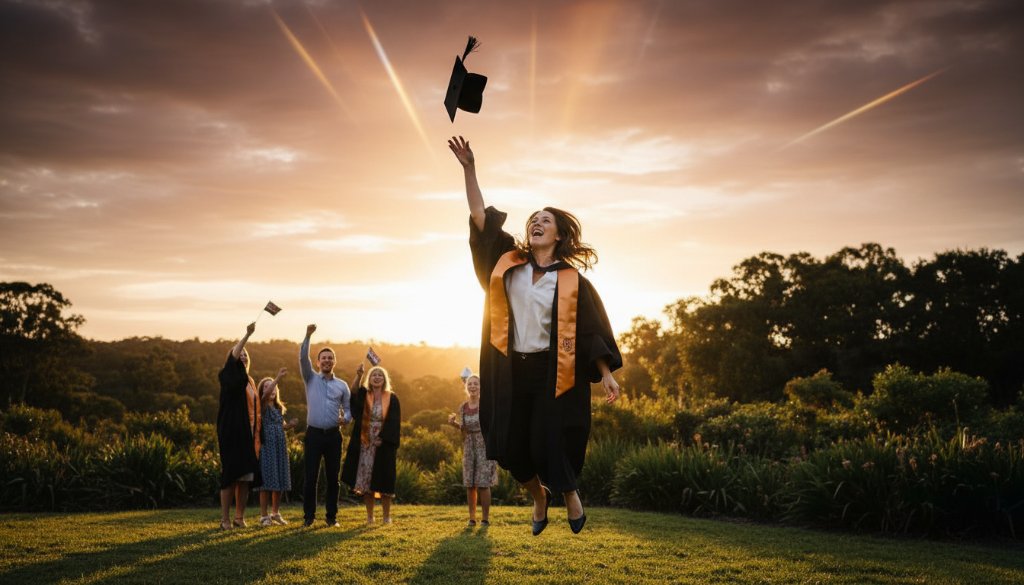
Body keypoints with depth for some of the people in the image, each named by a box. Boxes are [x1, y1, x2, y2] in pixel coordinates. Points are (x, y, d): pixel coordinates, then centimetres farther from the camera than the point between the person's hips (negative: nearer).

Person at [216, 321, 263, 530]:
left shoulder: (250, 381, 17)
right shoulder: (228, 377, -3)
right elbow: (232, 358, -24)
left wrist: (256, 434, 14)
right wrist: (247, 335, -31)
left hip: (247, 434, 6)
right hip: (231, 432, -6)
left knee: (246, 477, 6)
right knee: (230, 475, -6)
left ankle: (239, 517, 13)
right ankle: (225, 519, 0)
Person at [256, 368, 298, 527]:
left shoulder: (279, 408, 16)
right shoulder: (262, 406, -4)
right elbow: (265, 395, -26)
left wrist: (290, 425, 5)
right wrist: (278, 378, -38)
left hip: (280, 447, 6)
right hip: (266, 446, -6)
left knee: (279, 480, 7)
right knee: (267, 479, -7)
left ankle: (275, 513, 19)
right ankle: (264, 515, -1)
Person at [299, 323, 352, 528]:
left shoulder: (342, 385, 10)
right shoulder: (311, 379, 6)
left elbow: (348, 408, 12)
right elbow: (303, 358, -8)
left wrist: (345, 418, -11)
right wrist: (308, 335, -18)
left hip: (333, 435, 2)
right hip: (314, 434, -1)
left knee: (333, 477, 4)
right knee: (310, 477, -1)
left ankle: (332, 516, 12)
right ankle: (308, 516, 8)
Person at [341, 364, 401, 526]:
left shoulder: (392, 399, 2)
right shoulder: (363, 396, 6)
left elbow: (394, 423, -3)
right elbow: (352, 394, -17)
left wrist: (383, 438, -15)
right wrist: (358, 376, -34)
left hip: (384, 446, -2)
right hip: (365, 445, 2)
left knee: (383, 482, 2)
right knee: (366, 481, 2)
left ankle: (386, 516, 13)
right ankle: (369, 516, 11)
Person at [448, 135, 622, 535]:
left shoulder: (571, 280, -2)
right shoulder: (510, 262, 5)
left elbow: (592, 330, -2)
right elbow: (480, 217, 2)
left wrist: (606, 375, -9)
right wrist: (469, 169, -4)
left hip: (552, 373, -3)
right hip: (511, 371, 3)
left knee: (548, 444, -5)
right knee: (511, 446, 7)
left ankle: (569, 493, 27)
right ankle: (538, 495, 36)